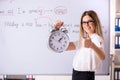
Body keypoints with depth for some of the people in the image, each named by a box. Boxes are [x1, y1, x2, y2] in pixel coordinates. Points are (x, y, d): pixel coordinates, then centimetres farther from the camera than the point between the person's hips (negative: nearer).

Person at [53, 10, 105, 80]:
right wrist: (57, 29, 0)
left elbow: (102, 57, -33)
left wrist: (92, 45, -53)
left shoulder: (97, 38, -13)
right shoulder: (82, 40, 13)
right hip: (76, 74, 8)